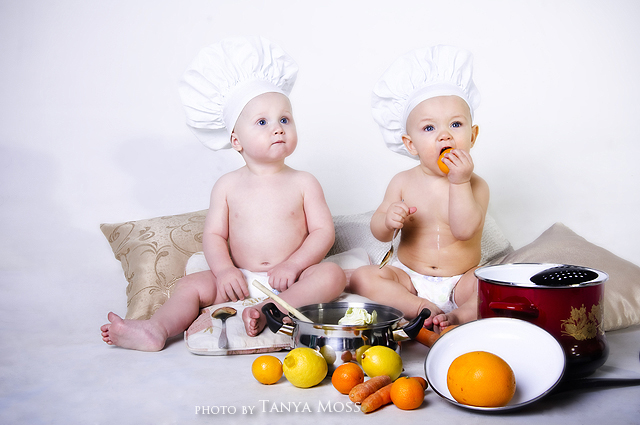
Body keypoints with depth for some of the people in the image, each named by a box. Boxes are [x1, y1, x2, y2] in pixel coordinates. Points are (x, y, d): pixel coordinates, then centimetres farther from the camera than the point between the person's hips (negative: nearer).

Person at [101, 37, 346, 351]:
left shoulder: (303, 183, 1)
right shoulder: (228, 186, 5)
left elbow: (324, 231, -3)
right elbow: (213, 234, 3)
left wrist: (292, 265, -17)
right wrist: (224, 270, -16)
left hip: (290, 281, -1)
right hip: (241, 282, 2)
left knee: (332, 275, -26)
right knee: (191, 284, -11)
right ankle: (156, 329, -26)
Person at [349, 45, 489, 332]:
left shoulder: (475, 185, -7)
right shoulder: (403, 182, 0)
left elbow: (464, 230, -24)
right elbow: (380, 234, 0)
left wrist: (460, 183, -28)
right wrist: (388, 220, -24)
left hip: (459, 280, -2)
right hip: (408, 278, 3)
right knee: (362, 278, -21)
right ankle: (425, 309, -29)